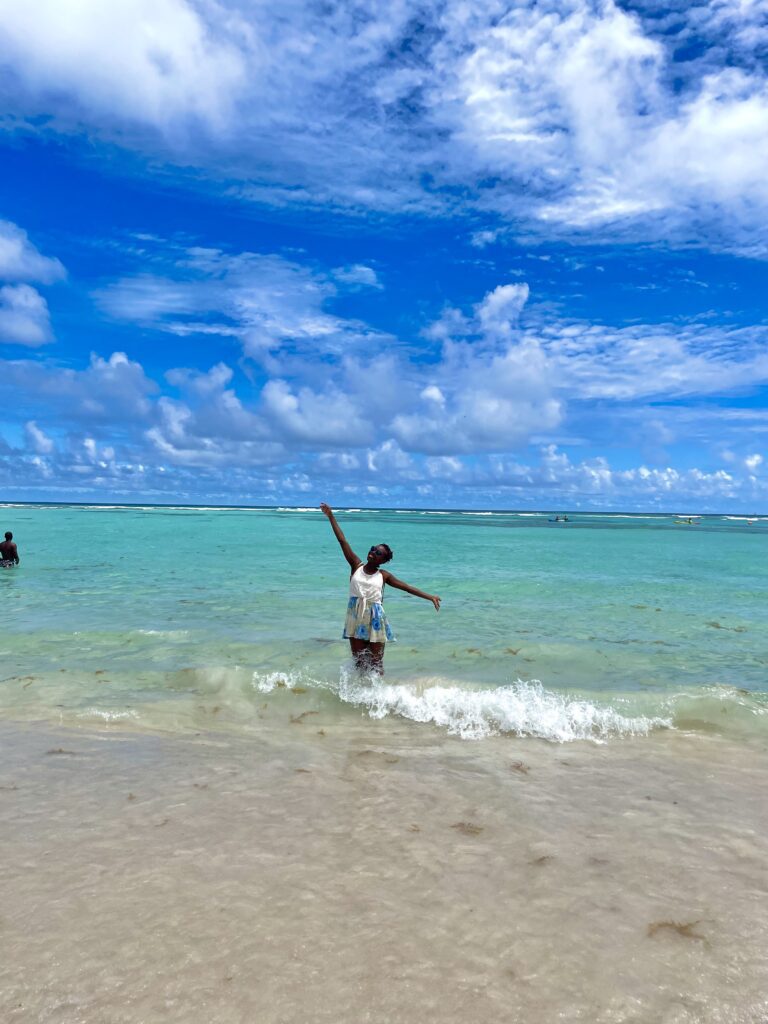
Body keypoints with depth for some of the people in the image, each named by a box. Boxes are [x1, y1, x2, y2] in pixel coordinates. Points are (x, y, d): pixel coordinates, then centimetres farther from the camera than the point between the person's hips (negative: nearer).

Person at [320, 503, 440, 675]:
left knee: (376, 663, 4)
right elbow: (342, 540, 0)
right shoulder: (357, 566, 2)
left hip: (375, 619, -1)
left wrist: (430, 597, -7)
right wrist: (331, 516, -2)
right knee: (358, 661, 7)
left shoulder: (384, 575, 2)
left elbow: (407, 587, 1)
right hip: (356, 617, 1)